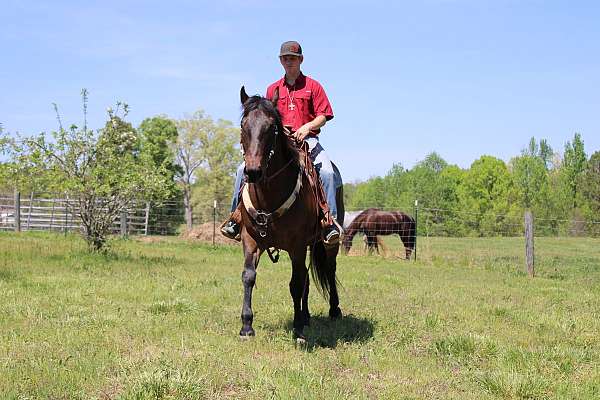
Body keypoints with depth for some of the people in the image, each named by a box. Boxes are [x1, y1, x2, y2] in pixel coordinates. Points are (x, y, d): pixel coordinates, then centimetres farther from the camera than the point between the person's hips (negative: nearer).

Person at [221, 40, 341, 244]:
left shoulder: (313, 86, 7)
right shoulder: (273, 89, 17)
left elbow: (323, 116, 1)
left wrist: (308, 126, -19)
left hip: (307, 139, -3)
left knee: (327, 172, -31)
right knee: (244, 169, -14)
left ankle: (330, 221, -26)